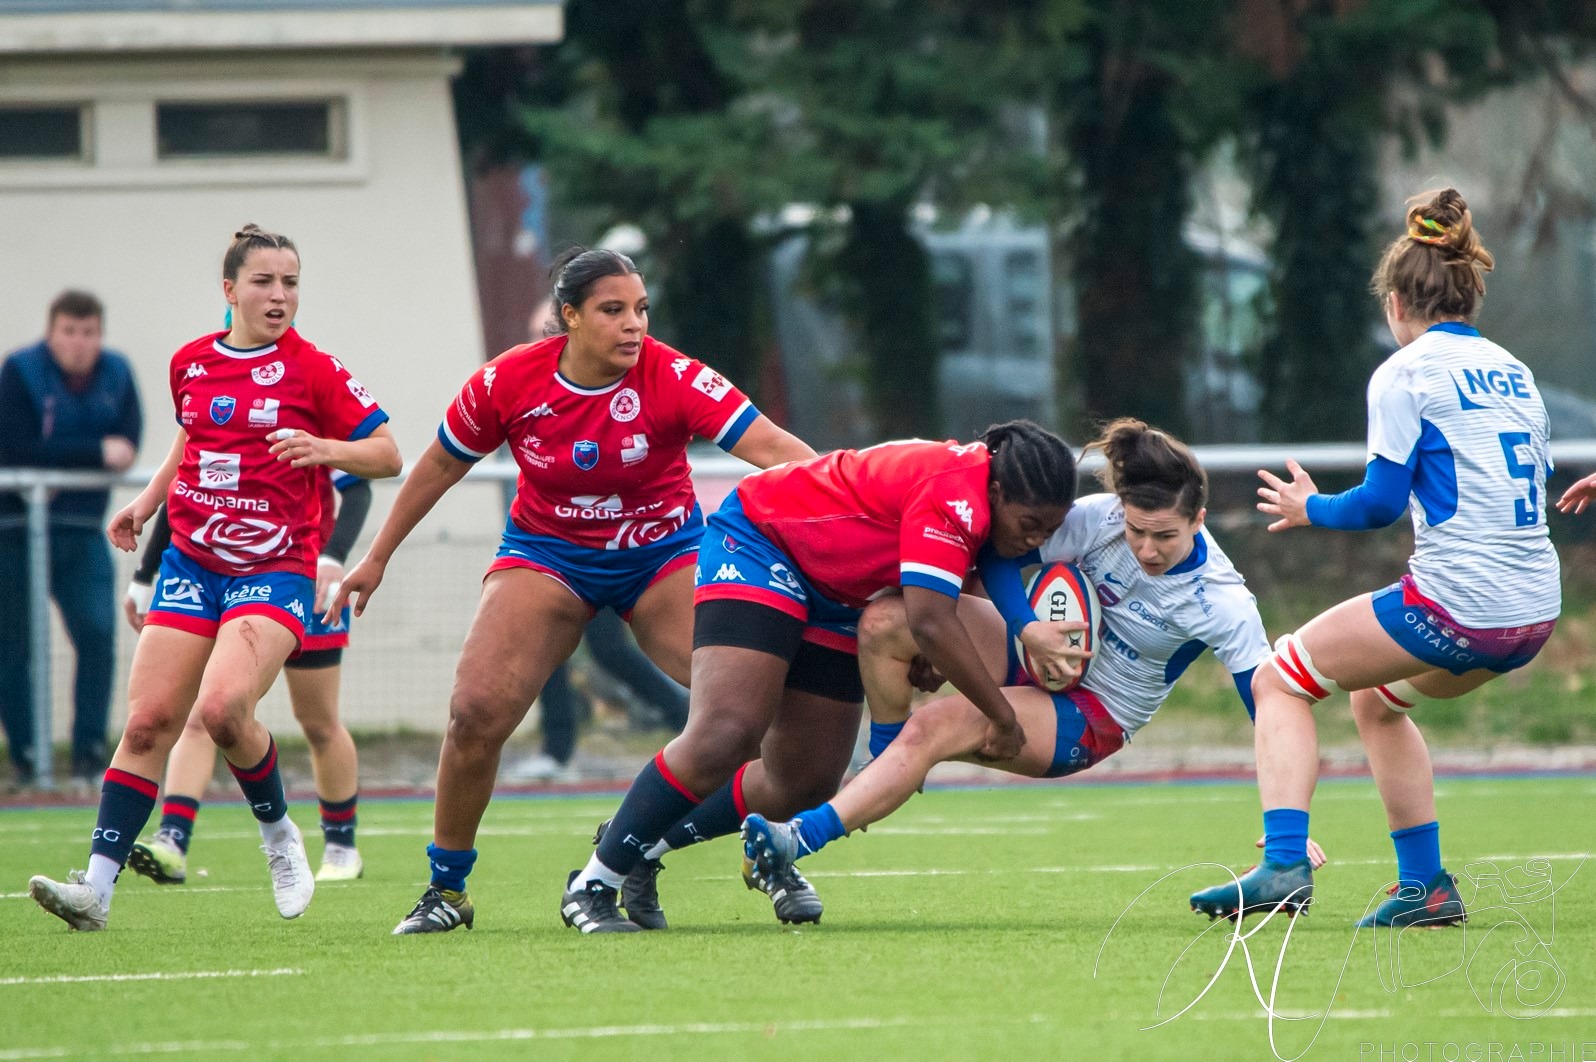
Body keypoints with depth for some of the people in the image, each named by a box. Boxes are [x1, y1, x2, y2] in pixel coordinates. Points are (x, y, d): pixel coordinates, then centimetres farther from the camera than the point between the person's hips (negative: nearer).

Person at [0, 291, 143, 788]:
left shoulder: (116, 374, 3)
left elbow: (128, 445, -6)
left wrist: (61, 459, -19)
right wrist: (96, 453, -19)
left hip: (81, 529, 3)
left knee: (98, 634, -10)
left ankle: (89, 754, -3)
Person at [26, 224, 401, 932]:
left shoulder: (312, 369, -5)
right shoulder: (191, 362, 9)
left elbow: (387, 454, -5)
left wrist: (324, 448, -22)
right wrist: (148, 501, 21)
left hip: (275, 568, -5)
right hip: (191, 563, 5)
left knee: (222, 708, -25)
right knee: (148, 721, -6)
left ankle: (279, 834, 2)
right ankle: (97, 886, -6)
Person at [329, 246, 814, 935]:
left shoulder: (672, 380, -22)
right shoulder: (508, 382, -16)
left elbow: (773, 449, -30)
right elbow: (441, 465, 2)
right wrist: (376, 559, 9)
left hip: (663, 553, -1)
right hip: (547, 554, 1)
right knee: (475, 714, -17)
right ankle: (446, 888, 2)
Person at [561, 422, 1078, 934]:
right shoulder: (954, 493, -31)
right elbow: (930, 621, -37)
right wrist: (1001, 716, -30)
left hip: (836, 599, 9)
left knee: (806, 782, 3)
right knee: (727, 733, -25)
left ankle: (644, 843, 20)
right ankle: (594, 884, -14)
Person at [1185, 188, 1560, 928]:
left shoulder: (1406, 374, -6)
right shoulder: (1514, 373, 15)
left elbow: (1381, 503, -10)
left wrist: (1311, 508, 9)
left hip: (1455, 602, -7)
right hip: (1535, 611, 7)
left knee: (1279, 680, 9)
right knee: (1376, 697, 31)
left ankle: (1284, 866, -7)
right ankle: (1425, 885, 25)